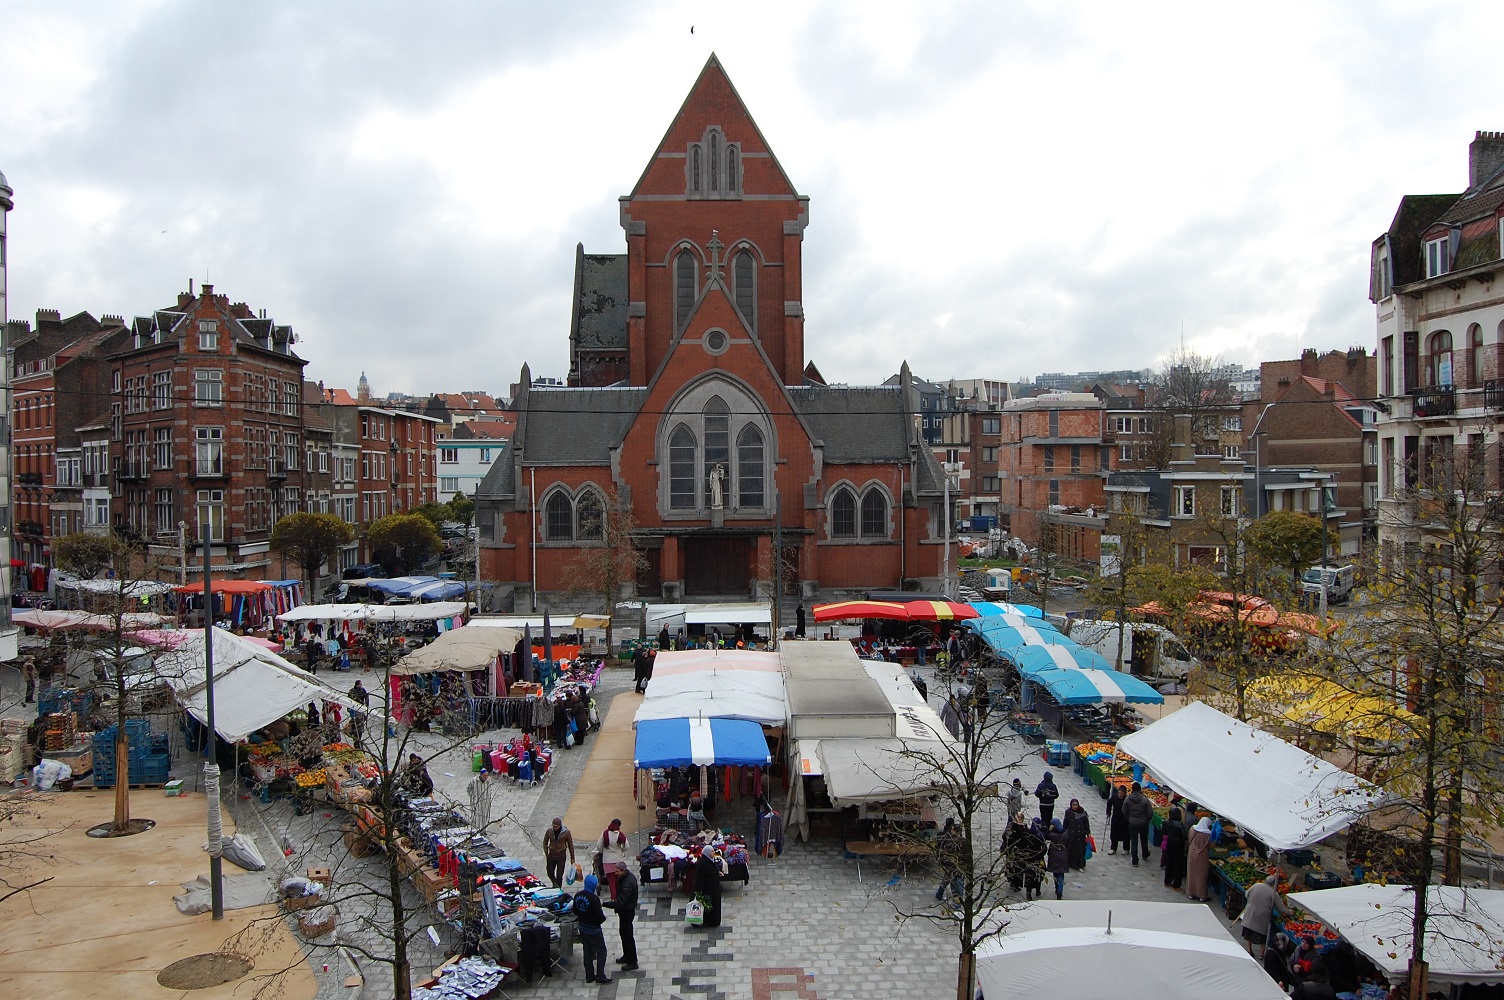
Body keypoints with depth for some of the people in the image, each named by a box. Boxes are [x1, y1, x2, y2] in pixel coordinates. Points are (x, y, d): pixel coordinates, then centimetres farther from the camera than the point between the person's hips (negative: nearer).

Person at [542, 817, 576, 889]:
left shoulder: (566, 832, -15)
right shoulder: (549, 831, -12)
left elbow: (570, 845, -4)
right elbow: (545, 842, 5)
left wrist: (572, 858, 1)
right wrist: (546, 854, 2)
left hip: (561, 856, -2)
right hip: (551, 856, 2)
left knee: (559, 875, -2)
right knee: (550, 873, 14)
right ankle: (555, 885, 43)